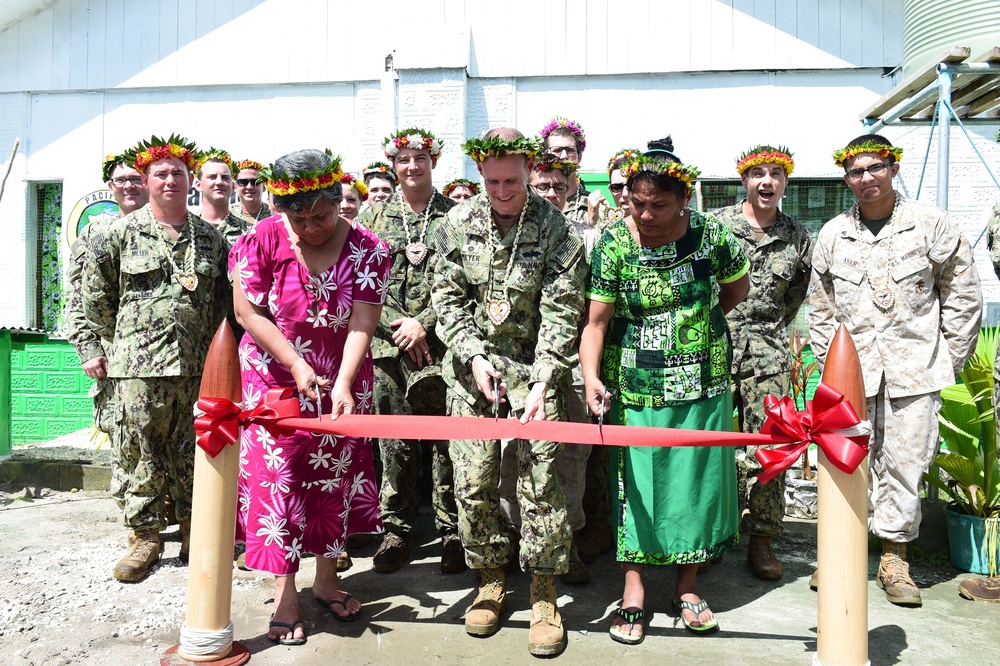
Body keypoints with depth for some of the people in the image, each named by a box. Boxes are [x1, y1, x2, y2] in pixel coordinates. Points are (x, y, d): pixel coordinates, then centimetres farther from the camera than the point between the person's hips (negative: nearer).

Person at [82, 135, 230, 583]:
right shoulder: (119, 233, 3)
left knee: (193, 452, 9)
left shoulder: (210, 238, 11)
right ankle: (144, 536, 18)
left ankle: (194, 530, 24)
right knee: (138, 452, 3)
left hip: (197, 366, 2)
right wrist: (123, 340, 8)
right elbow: (95, 297, 7)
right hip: (139, 367, -2)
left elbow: (223, 297, 17)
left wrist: (208, 341, 10)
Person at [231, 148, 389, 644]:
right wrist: (297, 365, -16)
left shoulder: (367, 249, -10)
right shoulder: (262, 240, -9)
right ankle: (285, 594, 13)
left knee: (336, 474, 9)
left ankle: (326, 580, 28)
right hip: (274, 376, -1)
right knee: (277, 476, -1)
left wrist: (343, 385, -29)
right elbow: (247, 312, -9)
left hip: (340, 382, 1)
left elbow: (361, 323, -17)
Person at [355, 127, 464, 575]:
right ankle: (396, 530, 22)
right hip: (387, 346, 2)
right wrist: (397, 327, -5)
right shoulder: (374, 216, 10)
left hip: (439, 345, -2)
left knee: (446, 440, 2)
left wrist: (423, 323, -10)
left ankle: (451, 532, 16)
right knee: (393, 443, 8)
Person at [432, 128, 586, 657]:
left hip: (534, 368, -2)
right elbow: (447, 299, 5)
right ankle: (490, 581, 24)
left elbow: (560, 313, -9)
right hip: (471, 366, 3)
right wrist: (473, 355, -8)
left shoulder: (555, 229, -6)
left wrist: (542, 383, -17)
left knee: (541, 480, -4)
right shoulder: (457, 224, 3)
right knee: (472, 481, 4)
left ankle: (544, 594, 13)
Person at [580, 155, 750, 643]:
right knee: (636, 482, 3)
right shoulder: (613, 244, -9)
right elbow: (595, 322, -12)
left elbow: (737, 288, 14)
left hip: (702, 385, 2)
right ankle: (633, 591, 18)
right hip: (636, 387, -2)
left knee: (697, 478, 10)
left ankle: (687, 587, 28)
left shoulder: (709, 233, -5)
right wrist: (592, 377, -26)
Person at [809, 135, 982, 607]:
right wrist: (829, 361, 8)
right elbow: (821, 306, 14)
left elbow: (963, 294, 6)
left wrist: (950, 357, 3)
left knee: (905, 461, 2)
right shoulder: (832, 235, 8)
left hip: (915, 367, -1)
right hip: (852, 368, 2)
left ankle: (894, 557, 17)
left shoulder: (930, 224, 2)